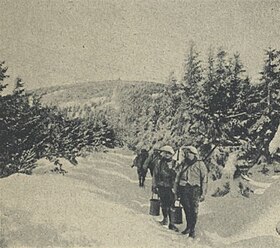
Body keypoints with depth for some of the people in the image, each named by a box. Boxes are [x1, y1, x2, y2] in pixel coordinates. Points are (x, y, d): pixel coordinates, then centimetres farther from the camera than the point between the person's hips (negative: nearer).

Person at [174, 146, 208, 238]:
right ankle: (188, 226, 24)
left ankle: (192, 230, 6)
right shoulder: (182, 164, 13)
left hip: (195, 190, -3)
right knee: (187, 209, 7)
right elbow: (177, 178, 17)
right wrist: (176, 192, 14)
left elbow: (204, 179, 0)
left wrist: (203, 193, -5)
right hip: (183, 190, 3)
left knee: (194, 211, -4)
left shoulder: (200, 164, 1)